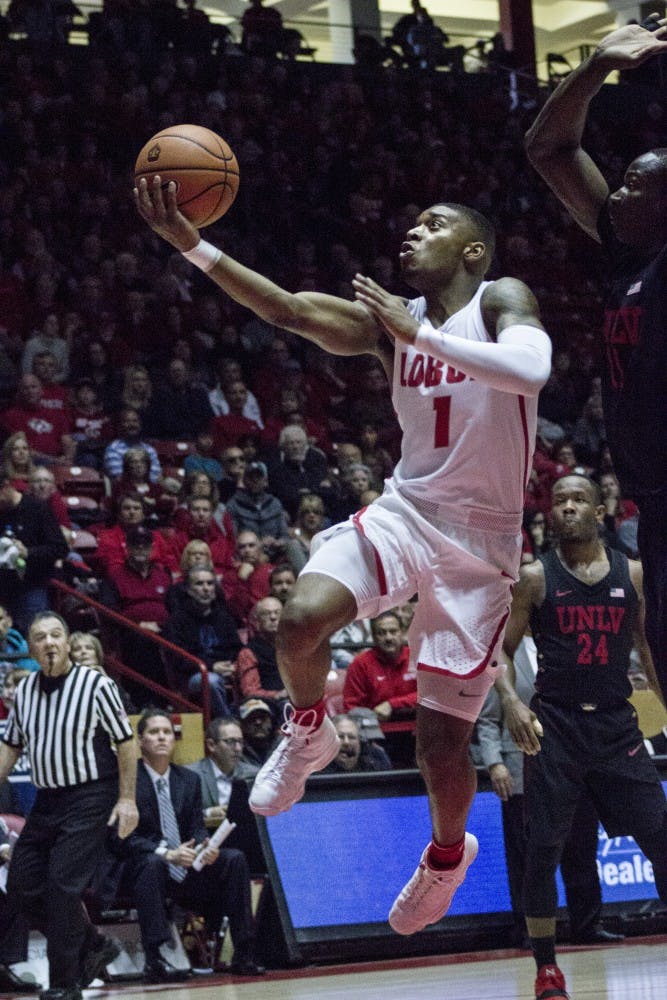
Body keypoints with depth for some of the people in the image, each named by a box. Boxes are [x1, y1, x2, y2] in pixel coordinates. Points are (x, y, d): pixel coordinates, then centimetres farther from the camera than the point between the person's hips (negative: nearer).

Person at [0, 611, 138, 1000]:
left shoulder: (96, 684, -11)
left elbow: (125, 741, -7)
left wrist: (127, 799, -10)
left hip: (90, 797, -6)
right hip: (47, 800, 7)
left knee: (64, 887, -13)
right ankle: (94, 946, 21)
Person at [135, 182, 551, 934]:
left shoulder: (501, 302, -9)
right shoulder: (388, 320, 5)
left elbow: (531, 369, -32)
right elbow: (290, 311, -10)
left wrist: (420, 334, -27)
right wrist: (188, 243, -21)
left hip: (480, 541, -4)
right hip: (403, 512, 4)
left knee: (440, 739, 0)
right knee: (302, 617, -28)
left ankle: (448, 854, 32)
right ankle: (308, 734, 4)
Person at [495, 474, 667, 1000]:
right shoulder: (535, 577, 0)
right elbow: (500, 649, 2)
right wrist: (511, 702, -14)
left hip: (617, 722, 2)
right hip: (555, 724, -2)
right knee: (543, 847, -3)